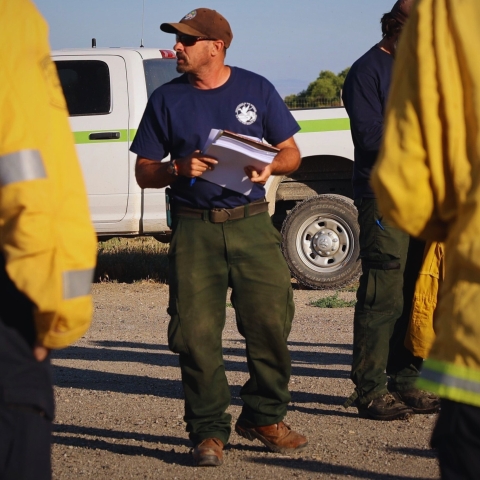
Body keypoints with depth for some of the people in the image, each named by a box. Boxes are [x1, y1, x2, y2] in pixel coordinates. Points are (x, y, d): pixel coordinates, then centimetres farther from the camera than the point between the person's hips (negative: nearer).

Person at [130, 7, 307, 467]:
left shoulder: (256, 89, 6)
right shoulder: (166, 99, 6)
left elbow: (291, 154, 11)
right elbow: (144, 173, 8)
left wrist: (270, 165, -11)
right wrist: (179, 169, -12)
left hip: (251, 222, 0)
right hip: (194, 227, 0)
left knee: (270, 321, -5)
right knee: (196, 331, -5)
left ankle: (264, 416, 13)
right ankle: (208, 430, 6)